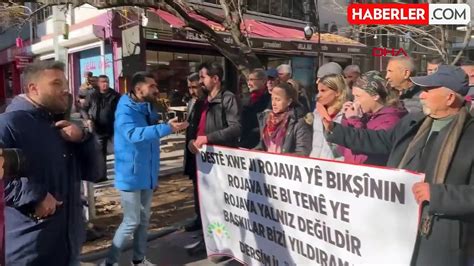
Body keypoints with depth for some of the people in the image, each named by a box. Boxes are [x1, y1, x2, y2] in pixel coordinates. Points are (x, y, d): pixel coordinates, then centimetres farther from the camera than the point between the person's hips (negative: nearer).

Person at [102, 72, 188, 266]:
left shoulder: (147, 109, 8)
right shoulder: (125, 111, -17)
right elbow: (134, 134, -38)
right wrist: (167, 128, -44)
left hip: (147, 175, 8)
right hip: (130, 176, -8)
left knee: (144, 219, 15)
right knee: (131, 222, -1)